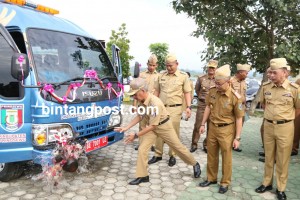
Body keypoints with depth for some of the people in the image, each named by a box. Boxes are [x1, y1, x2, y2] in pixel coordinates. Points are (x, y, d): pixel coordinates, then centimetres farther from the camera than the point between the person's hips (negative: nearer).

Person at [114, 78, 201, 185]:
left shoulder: (155, 103, -35)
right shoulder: (142, 100, -13)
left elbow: (153, 126, -30)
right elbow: (139, 116, 0)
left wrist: (136, 135, -28)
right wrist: (125, 128, -8)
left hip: (164, 126, -6)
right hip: (151, 126, 6)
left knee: (178, 147, 10)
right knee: (142, 149, -6)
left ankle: (195, 164, 35)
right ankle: (142, 176, 8)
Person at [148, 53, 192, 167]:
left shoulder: (183, 76, 1)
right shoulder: (162, 76, 11)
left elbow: (187, 93, 0)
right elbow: (157, 91, 15)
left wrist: (188, 107, -9)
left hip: (175, 109, -3)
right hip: (161, 107, 3)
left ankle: (172, 155, 19)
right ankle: (158, 154, 20)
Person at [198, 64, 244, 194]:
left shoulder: (235, 97, -19)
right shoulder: (212, 91, -6)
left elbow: (239, 119, -12)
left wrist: (237, 137, -11)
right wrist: (203, 124, 8)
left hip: (226, 130, -5)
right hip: (212, 127, 5)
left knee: (226, 157, 10)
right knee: (211, 155, 17)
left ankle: (225, 183, 29)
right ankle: (211, 178, 36)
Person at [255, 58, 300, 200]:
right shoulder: (266, 87, -1)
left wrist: (285, 119, 7)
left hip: (285, 127, -3)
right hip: (268, 126, 3)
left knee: (282, 160, 8)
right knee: (269, 157, 15)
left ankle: (281, 189, 23)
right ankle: (267, 183, 31)